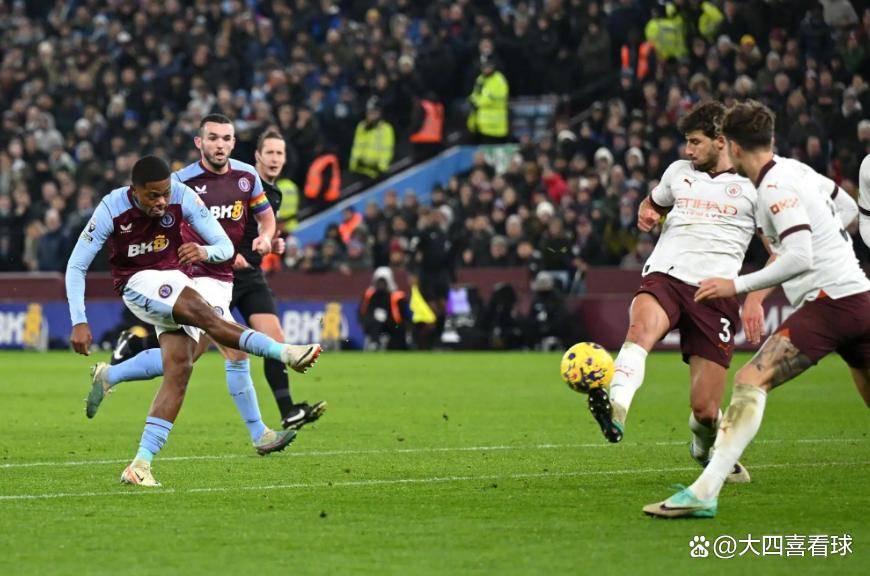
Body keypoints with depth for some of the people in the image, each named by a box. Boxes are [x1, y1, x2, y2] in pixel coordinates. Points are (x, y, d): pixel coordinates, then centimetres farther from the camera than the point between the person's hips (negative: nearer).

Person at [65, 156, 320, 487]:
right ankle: (284, 353, -33)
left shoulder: (182, 196, -13)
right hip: (138, 283, -3)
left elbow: (225, 246, -9)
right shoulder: (111, 209, -17)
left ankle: (141, 464, -18)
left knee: (179, 370, -15)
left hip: (176, 281, 3)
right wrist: (79, 323, -18)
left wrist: (205, 251, -34)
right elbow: (76, 266, -10)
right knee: (202, 313, -32)